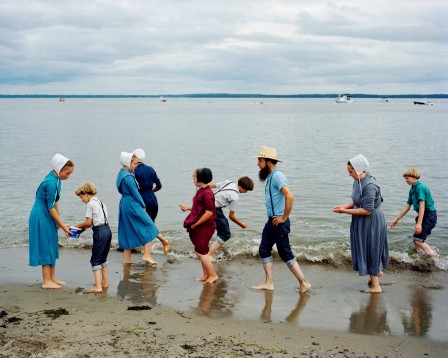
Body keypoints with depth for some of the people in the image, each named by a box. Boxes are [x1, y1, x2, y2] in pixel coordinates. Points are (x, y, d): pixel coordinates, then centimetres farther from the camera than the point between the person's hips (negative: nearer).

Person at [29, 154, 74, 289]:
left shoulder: (56, 179, 4)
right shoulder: (51, 183, -25)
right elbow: (51, 207, -21)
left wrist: (59, 219, 14)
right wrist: (62, 225, -15)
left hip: (48, 216, 9)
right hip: (41, 216, -9)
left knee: (52, 246, 13)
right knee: (46, 247, -3)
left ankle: (52, 278, 21)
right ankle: (46, 281, 4)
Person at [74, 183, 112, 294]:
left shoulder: (91, 204, -7)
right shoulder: (100, 202, 19)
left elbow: (88, 222, -10)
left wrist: (77, 226, 6)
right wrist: (83, 227, 13)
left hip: (100, 232, -9)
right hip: (107, 229, 9)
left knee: (95, 260, -6)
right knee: (103, 258, 21)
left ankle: (98, 286, -12)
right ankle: (104, 282, 31)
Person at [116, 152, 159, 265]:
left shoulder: (121, 173, 10)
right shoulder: (128, 177, -19)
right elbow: (135, 193, -16)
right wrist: (143, 205, -5)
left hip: (124, 204, 10)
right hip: (132, 206, -10)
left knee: (128, 231, 14)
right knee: (148, 227, -1)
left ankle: (126, 259, 17)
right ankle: (147, 254, -5)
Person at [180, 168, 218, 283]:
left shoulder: (206, 193, -20)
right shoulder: (201, 191, 10)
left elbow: (209, 212, -24)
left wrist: (195, 224, -19)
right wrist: (188, 207, 9)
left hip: (205, 227, -10)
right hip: (199, 226, 10)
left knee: (200, 251, -4)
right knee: (200, 251, 14)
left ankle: (213, 275, 5)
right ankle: (206, 275, 23)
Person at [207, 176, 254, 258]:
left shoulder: (228, 182, 5)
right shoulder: (235, 197, -15)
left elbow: (210, 186, 8)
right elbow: (231, 216, -8)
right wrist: (241, 224, 7)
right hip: (215, 210, -9)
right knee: (225, 234, -3)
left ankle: (220, 246, 44)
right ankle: (209, 255, -11)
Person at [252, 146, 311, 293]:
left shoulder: (277, 175, -18)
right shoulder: (270, 176, 13)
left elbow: (289, 196, -30)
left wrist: (284, 217, -22)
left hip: (278, 222, -10)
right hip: (271, 221, 10)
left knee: (285, 254, -3)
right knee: (264, 250, 12)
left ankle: (304, 283, 5)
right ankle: (269, 283, 19)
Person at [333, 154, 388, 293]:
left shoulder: (369, 186, -27)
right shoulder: (358, 182, 1)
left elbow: (367, 211, -26)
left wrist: (346, 211, -23)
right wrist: (344, 206, -5)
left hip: (372, 222, -9)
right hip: (362, 222, 9)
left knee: (370, 249, 1)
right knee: (365, 249, 21)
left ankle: (375, 286, 13)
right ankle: (377, 271, 44)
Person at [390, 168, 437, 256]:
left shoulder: (420, 187, -16)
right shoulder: (412, 190, 13)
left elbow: (422, 206, -23)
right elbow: (407, 207, 16)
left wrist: (419, 223, -29)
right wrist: (396, 219, 17)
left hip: (429, 216, -9)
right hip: (423, 216, 9)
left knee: (418, 240, -14)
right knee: (416, 241, 8)